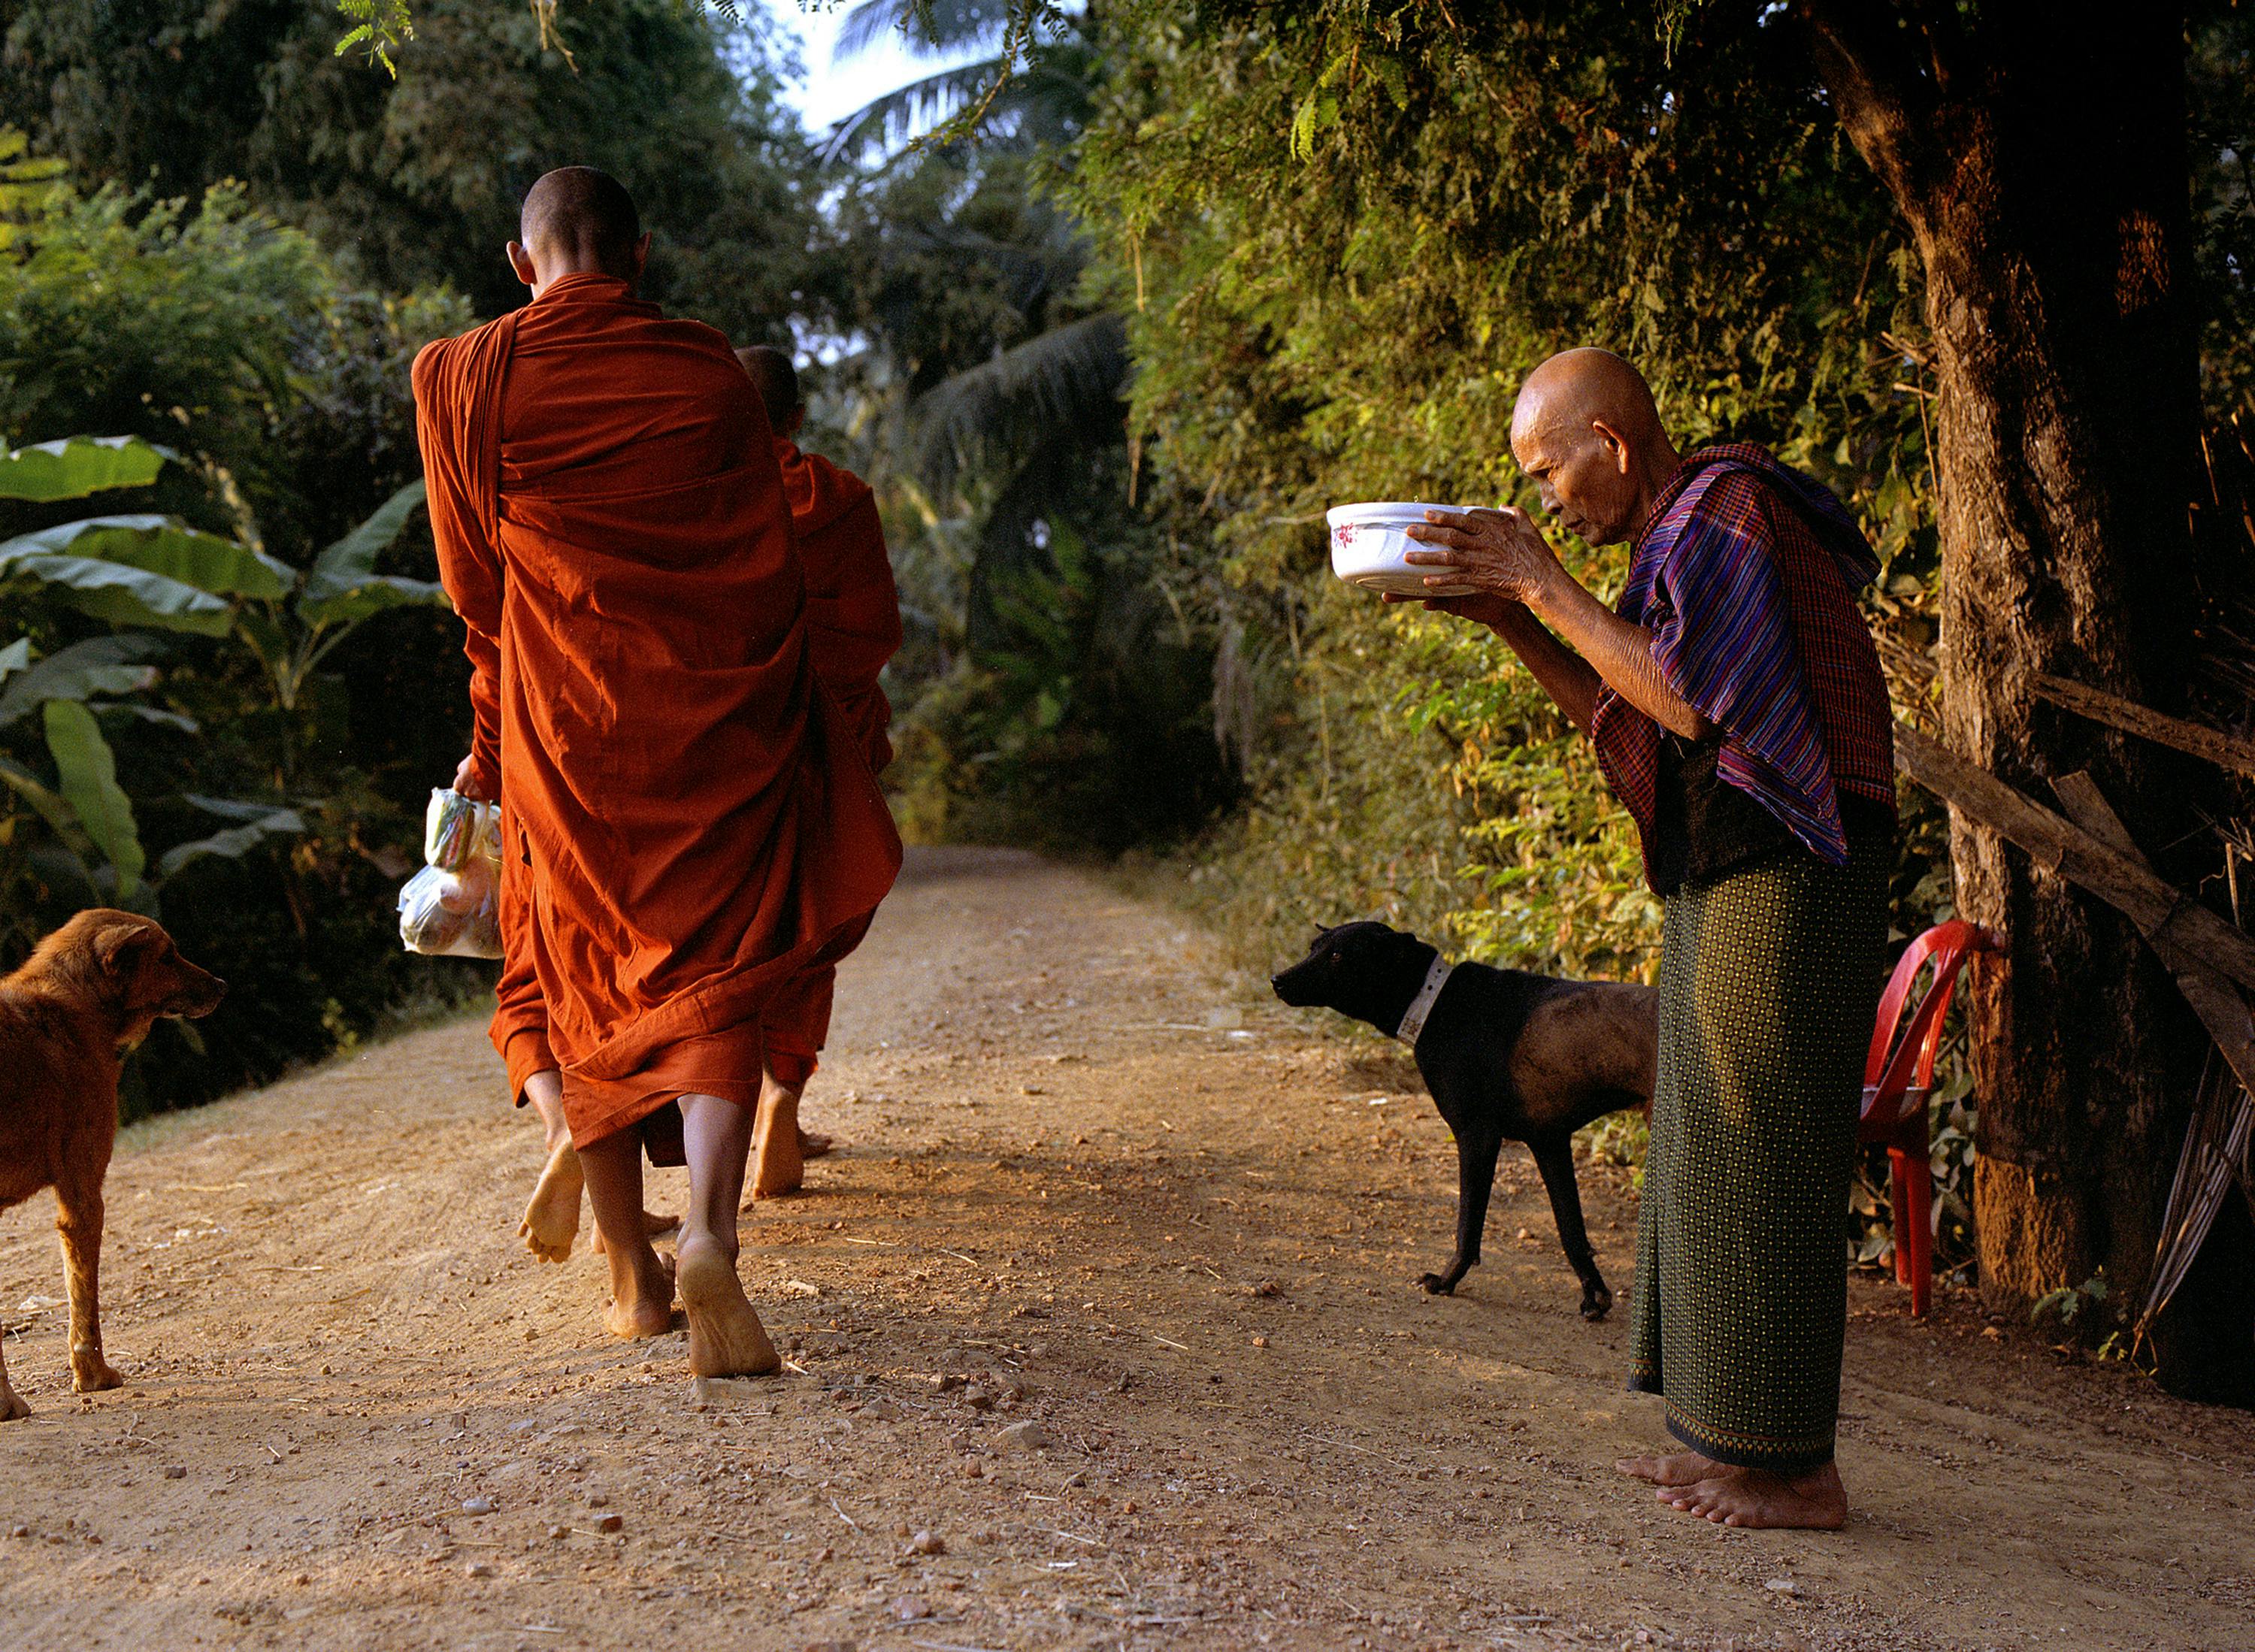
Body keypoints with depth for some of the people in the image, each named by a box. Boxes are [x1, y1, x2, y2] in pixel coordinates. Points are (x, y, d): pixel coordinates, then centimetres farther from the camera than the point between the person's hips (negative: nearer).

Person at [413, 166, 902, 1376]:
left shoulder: (464, 378, 1)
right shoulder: (709, 373, 2)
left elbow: (477, 585, 7)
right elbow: (769, 571, 5)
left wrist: (493, 740, 19)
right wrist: (772, 722, 16)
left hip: (563, 727, 1)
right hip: (713, 720, 0)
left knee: (586, 986, 14)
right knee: (715, 981, 1)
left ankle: (633, 1274, 20)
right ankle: (710, 1233, -21)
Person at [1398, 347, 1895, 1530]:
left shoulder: (1722, 508, -11)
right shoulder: (1675, 535, 19)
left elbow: (1691, 699, -23)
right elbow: (1628, 724, 19)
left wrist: (1543, 586, -16)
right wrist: (1510, 621, 10)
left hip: (1783, 876, -10)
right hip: (1719, 881, 10)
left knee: (1754, 1156, -8)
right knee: (1707, 1155, 12)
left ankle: (1793, 1468, -1)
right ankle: (1728, 1440, 20)